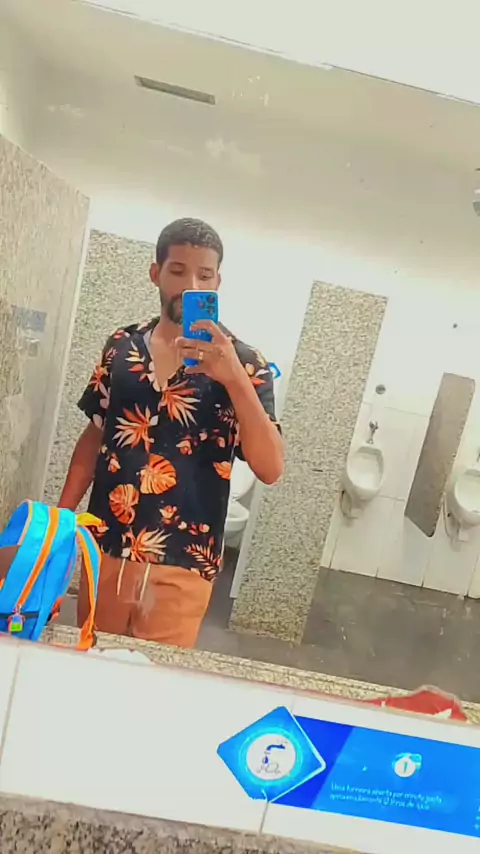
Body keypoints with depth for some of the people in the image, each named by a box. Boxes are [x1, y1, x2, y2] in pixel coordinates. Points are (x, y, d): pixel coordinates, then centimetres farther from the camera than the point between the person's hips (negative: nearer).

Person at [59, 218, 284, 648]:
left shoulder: (243, 363, -8)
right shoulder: (121, 346, 3)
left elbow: (271, 469, -16)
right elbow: (95, 435, 11)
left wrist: (234, 378, -27)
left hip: (181, 567, -3)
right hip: (104, 549, 4)